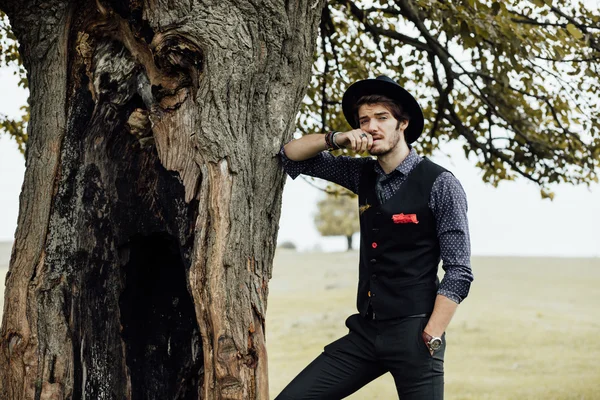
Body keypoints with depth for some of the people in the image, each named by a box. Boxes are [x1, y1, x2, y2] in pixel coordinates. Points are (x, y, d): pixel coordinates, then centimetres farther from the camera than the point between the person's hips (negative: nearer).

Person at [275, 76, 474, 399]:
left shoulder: (439, 184, -8)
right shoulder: (363, 175, 9)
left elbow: (458, 272, -10)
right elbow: (291, 155, 16)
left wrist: (430, 339, -16)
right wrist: (335, 139, -3)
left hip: (413, 333, -5)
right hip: (364, 332, 5)